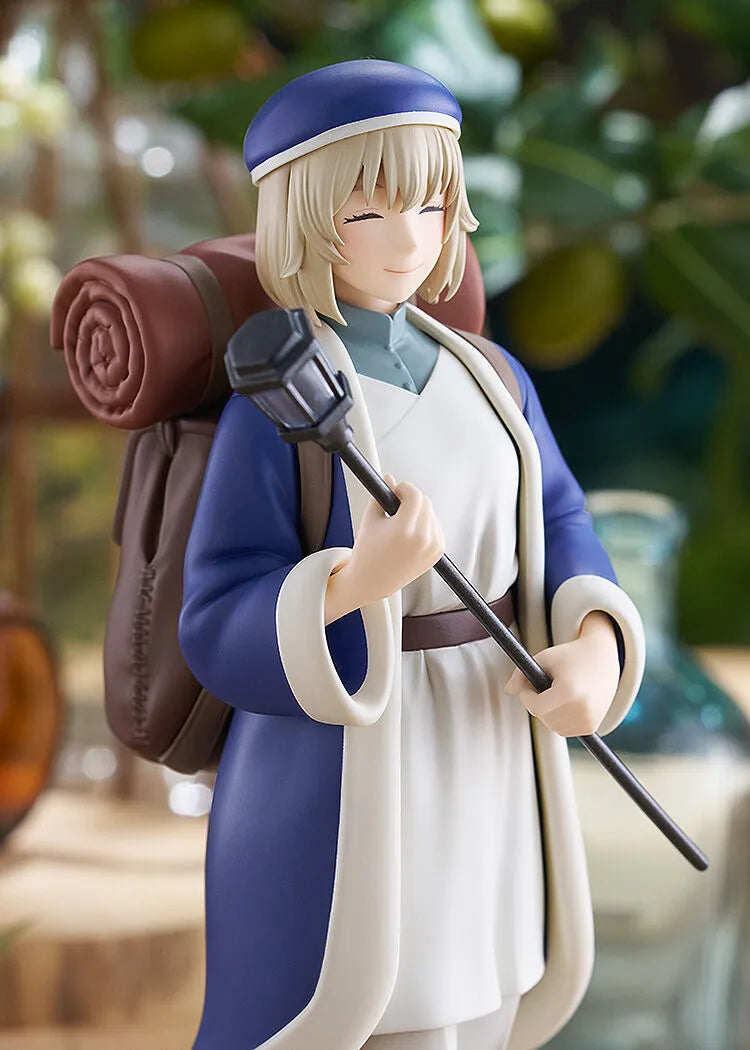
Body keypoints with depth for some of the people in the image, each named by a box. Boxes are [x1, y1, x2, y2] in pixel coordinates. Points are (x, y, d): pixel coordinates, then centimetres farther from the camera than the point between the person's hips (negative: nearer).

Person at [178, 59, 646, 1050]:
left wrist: (596, 648, -16)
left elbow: (560, 539, 6)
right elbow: (223, 633, -16)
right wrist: (359, 579, -34)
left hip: (488, 777, 7)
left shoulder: (489, 378, 6)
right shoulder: (280, 402, -13)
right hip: (349, 782, -6)